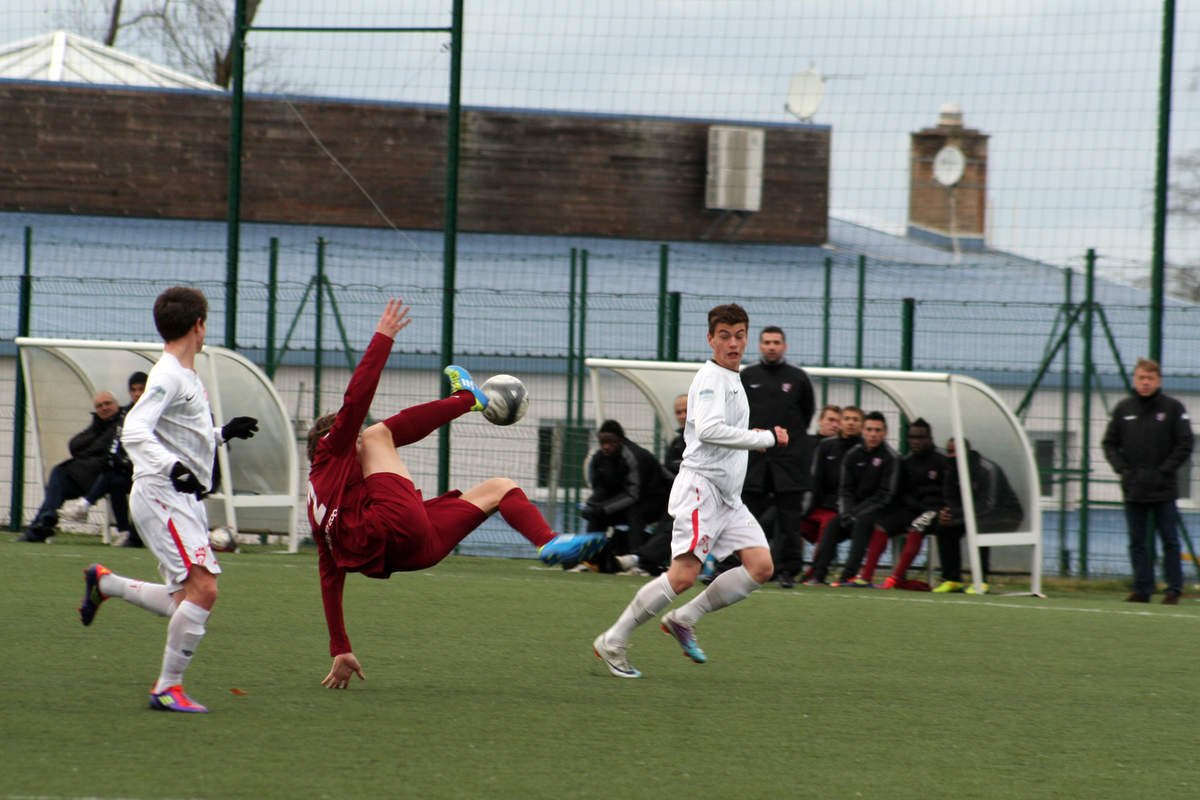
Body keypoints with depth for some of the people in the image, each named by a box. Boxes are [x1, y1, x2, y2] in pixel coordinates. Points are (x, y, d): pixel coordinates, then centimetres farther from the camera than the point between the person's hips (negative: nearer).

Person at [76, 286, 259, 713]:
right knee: (203, 589, -18)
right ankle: (168, 688, -11)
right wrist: (172, 466, -37)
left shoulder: (189, 377, 17)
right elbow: (134, 430, -26)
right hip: (161, 496, -10)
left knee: (186, 603, 8)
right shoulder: (167, 377, -13)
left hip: (185, 498, 10)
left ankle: (103, 582, 25)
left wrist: (223, 433, 30)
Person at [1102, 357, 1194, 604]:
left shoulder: (1173, 408, -2)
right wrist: (1122, 469, -3)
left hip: (1164, 491, -3)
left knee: (1170, 541, -1)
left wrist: (1163, 472, -11)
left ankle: (1174, 590, 4)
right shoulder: (1123, 409, 7)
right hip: (1133, 489, 3)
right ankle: (1142, 590, 8)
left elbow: (1184, 445, -3)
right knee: (1137, 542, 4)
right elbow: (1110, 443, 12)